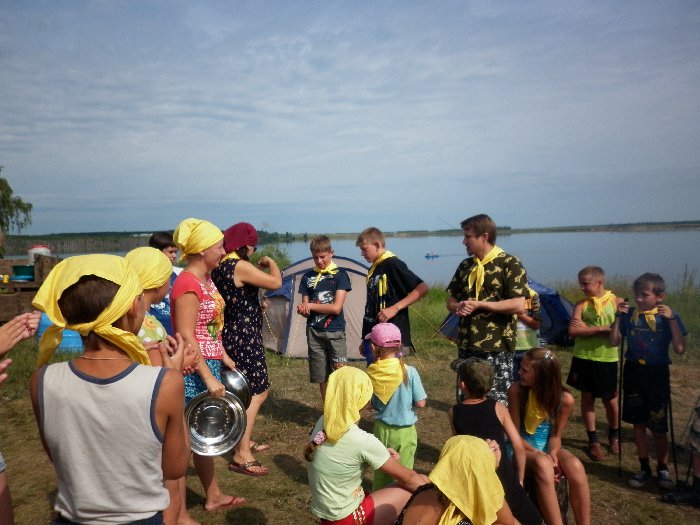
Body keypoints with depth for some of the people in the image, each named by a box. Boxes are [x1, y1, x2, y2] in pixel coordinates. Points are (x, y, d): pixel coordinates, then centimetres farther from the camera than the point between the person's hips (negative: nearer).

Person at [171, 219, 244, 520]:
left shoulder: (206, 279, 9)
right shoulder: (188, 285, -20)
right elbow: (186, 338, -23)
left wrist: (224, 357, 19)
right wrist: (209, 377, -22)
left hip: (209, 366, 10)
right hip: (193, 371, -10)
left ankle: (213, 497, 37)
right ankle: (180, 514, 19)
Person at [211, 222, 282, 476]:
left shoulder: (219, 267, 9)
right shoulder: (240, 266, -20)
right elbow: (276, 282, -23)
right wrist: (270, 262, -6)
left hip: (231, 335, 10)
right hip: (244, 337, -10)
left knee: (247, 391, 20)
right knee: (257, 392, -4)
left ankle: (244, 441, 32)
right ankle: (241, 455, -1)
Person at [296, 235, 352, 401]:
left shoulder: (340, 275, -3)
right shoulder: (307, 277, 7)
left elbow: (336, 308, -11)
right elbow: (305, 309, 6)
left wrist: (311, 306, -7)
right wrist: (303, 310, -18)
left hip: (335, 332, -3)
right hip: (314, 333, 3)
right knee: (322, 378, 10)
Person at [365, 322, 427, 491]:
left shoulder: (371, 373, -12)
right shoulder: (409, 372, -19)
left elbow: (372, 404, -3)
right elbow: (420, 403, -14)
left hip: (381, 428, 3)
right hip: (404, 431, -2)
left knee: (380, 470, 21)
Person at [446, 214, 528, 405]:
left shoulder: (509, 264, -7)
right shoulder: (465, 266, 11)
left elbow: (518, 305, -16)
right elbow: (451, 301, 17)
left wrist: (479, 305, -14)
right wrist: (459, 307, -7)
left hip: (497, 347, -6)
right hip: (467, 346, 6)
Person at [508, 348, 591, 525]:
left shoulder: (565, 399, -13)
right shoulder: (516, 390, -17)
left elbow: (556, 435, -1)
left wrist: (553, 454, -22)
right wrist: (539, 454, -22)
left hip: (549, 447, 2)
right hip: (522, 447, -2)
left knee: (576, 467, -31)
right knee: (543, 465, -37)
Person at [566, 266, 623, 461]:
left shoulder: (616, 302, -4)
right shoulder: (581, 304, -1)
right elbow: (573, 330, -12)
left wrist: (587, 329, -15)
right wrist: (601, 329, -19)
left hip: (608, 360, -1)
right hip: (583, 358, 1)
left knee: (611, 400, 11)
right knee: (587, 398, 7)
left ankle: (614, 435, 36)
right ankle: (593, 440, 20)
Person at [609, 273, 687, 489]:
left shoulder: (667, 317, -8)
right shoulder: (630, 315, -2)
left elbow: (680, 349, -16)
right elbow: (614, 342, 0)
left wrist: (672, 319, -23)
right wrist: (618, 317, -9)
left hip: (657, 374, -2)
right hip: (633, 372, 3)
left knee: (658, 427, 4)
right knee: (638, 423, 11)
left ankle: (663, 468, 25)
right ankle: (644, 468, 26)